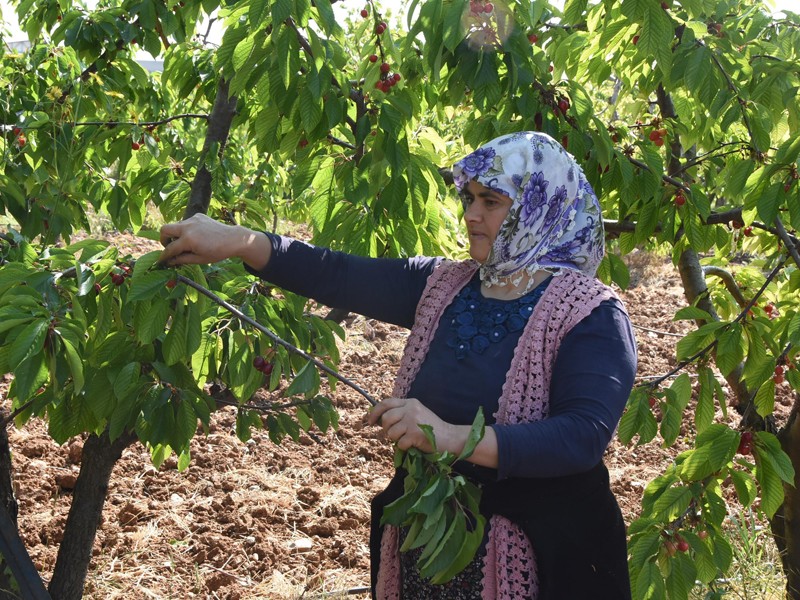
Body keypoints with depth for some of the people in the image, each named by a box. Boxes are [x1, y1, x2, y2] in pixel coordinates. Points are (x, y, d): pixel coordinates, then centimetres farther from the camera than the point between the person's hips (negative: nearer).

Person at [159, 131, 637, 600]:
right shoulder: (442, 287, 5)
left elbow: (584, 437, -26)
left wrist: (455, 438, -36)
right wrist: (240, 242, -15)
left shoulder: (591, 316, -14)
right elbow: (340, 277, -2)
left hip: (533, 560, -5)